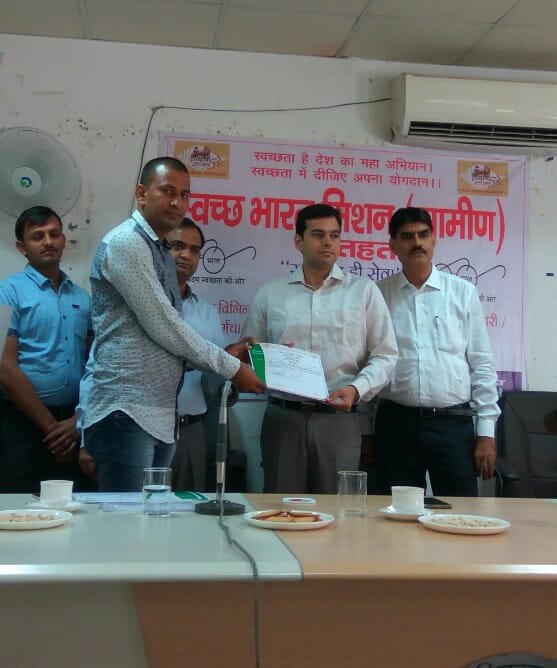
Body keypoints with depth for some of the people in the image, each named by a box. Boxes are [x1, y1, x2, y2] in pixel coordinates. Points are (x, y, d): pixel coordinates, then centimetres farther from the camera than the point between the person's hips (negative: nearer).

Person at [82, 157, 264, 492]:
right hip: (127, 410, -9)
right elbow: (162, 326, -13)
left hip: (161, 416, 9)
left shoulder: (162, 253, 20)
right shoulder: (125, 243, -8)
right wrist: (231, 367, -5)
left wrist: (226, 356, 4)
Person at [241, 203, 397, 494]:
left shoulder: (364, 291, 7)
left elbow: (384, 355, 6)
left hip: (339, 419, -1)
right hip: (282, 418, 1)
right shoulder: (270, 294, 11)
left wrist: (357, 389, -11)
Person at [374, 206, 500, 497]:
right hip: (396, 422, 0)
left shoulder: (463, 293, 4)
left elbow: (482, 365, 4)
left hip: (454, 422, 0)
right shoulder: (378, 295, 4)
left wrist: (486, 432, 0)